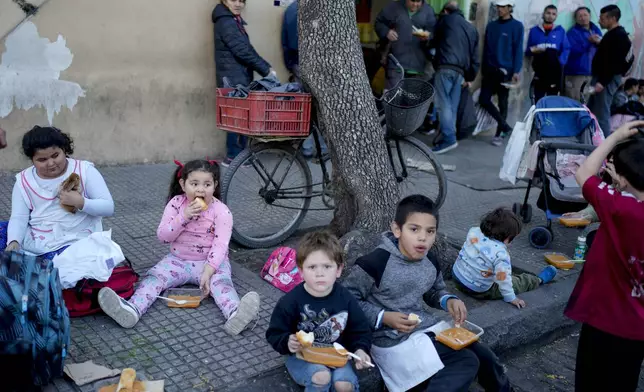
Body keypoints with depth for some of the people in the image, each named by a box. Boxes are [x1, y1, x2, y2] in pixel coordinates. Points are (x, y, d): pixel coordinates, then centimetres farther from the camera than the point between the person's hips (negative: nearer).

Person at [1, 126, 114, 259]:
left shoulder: (85, 170, -2)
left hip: (73, 244, -4)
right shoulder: (24, 180, 6)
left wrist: (80, 202, -22)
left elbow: (108, 207, -6)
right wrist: (13, 242, -21)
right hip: (33, 241, 4)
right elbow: (18, 218, -1)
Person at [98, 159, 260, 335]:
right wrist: (184, 216, -21)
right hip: (178, 260, 3)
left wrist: (208, 271, -31)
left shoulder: (221, 211, -10)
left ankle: (235, 314, -59)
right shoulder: (176, 203, -3)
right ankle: (131, 309, -45)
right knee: (153, 277, -21)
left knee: (221, 281, -32)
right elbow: (163, 237, -7)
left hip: (211, 262, -3)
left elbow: (220, 245, -18)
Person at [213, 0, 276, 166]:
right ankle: (234, 157, 2)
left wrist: (266, 67, 4)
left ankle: (236, 155, 17)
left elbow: (246, 49, 15)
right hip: (234, 79, -9)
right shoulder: (226, 22, -13)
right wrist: (266, 69, -15)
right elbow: (243, 51, -19)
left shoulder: (234, 21, 19)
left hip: (238, 78, 9)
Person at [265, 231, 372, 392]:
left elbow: (359, 329, 6)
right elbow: (275, 333, -6)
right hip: (302, 356, -2)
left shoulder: (345, 299, -7)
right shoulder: (291, 301, -15)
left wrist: (360, 349, -13)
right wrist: (287, 343, -27)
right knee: (321, 377, -32)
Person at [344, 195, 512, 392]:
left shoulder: (431, 263, 2)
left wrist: (449, 300, -1)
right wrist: (383, 317, -23)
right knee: (465, 362, -19)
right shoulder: (375, 263, -21)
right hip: (394, 338, -7)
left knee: (483, 356, 3)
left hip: (427, 326, 8)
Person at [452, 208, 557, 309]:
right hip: (479, 291, -6)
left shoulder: (474, 231, -14)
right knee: (519, 281, 17)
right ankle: (539, 280, 41)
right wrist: (511, 298, -16)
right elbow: (503, 279, -28)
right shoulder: (501, 254, -31)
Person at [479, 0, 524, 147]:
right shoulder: (491, 26, 11)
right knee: (483, 99, -2)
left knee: (502, 103, 3)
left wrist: (516, 71, -13)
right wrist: (483, 67, 9)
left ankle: (499, 134, 13)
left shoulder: (517, 26, -2)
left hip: (505, 70, -4)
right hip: (490, 69, 4)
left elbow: (518, 50, -6)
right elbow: (486, 48, 13)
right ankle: (505, 126, 12)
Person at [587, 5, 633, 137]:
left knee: (601, 115, -10)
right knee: (591, 113, 12)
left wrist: (602, 82, -24)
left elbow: (615, 62, -22)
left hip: (607, 80, -10)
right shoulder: (612, 34, 18)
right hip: (601, 78, 10)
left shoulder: (619, 36, -14)